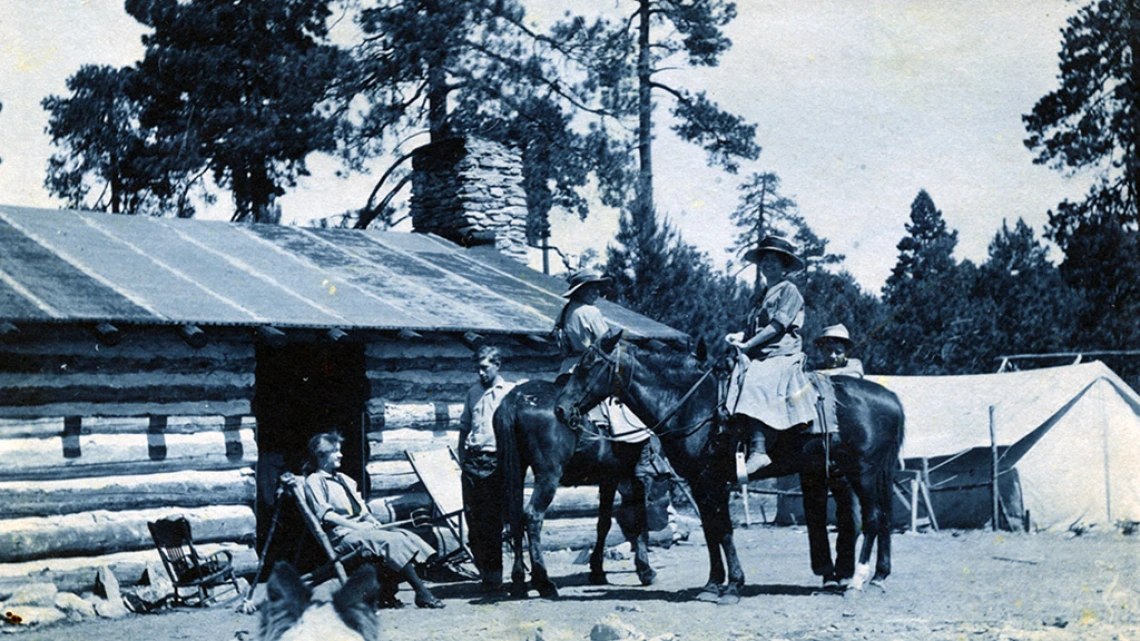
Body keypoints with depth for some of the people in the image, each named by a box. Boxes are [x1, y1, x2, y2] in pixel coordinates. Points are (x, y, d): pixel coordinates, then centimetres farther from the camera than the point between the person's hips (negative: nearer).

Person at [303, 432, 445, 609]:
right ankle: (422, 594, -31)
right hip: (343, 535, -8)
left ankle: (387, 593, -26)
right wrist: (354, 526, -17)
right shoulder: (314, 481, 2)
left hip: (363, 527, 8)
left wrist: (373, 521, 3)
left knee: (404, 536, -19)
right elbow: (324, 515, -10)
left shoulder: (344, 479, 27)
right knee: (393, 541, -28)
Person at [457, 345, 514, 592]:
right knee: (473, 520, 5)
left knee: (492, 522, -6)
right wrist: (463, 460, 10)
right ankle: (483, 570, 17)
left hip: (495, 461, -4)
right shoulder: (473, 393, 16)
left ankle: (494, 576, -2)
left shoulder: (510, 393, 3)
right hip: (473, 461, 4)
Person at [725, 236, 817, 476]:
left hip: (782, 356, -8)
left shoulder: (789, 290, 2)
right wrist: (739, 336, 7)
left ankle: (758, 450, -41)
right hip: (758, 357, 8)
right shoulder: (762, 293, 25)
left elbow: (779, 324, -10)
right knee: (734, 379, -17)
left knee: (756, 383, -32)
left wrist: (749, 344, -13)